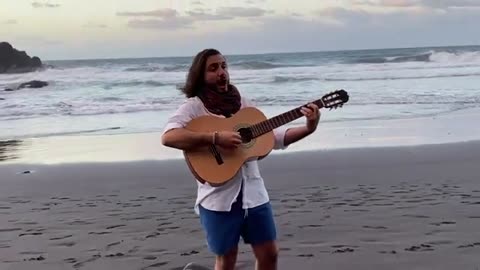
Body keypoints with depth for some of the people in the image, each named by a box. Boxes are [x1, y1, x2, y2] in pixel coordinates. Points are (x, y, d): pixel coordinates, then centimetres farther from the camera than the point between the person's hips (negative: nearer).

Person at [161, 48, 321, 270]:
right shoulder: (193, 107, -7)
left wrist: (308, 129, -7)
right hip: (218, 197, -5)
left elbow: (274, 137, 8)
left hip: (253, 192, 5)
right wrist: (216, 138, -29)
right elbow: (168, 137, -25)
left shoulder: (243, 103, 10)